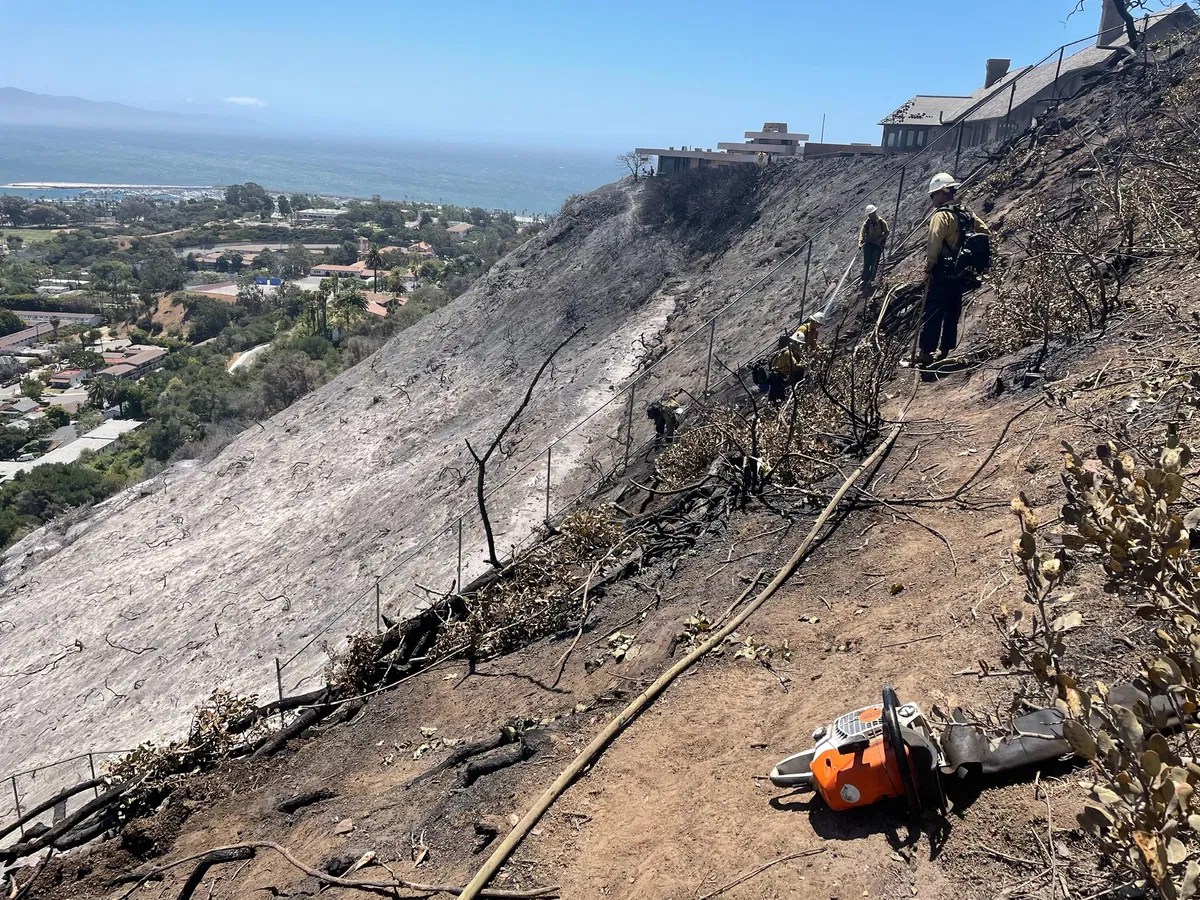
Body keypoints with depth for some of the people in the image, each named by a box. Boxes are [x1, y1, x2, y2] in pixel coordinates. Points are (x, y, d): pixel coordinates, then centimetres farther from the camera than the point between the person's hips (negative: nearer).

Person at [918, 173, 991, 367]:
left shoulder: (941, 215, -14)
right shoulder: (967, 213, 11)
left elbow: (934, 243, -22)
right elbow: (985, 231, 14)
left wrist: (928, 267, -14)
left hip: (942, 271, -8)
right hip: (961, 271, 8)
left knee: (932, 312, -6)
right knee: (952, 312, 13)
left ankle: (925, 352, -7)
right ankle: (944, 350, 20)